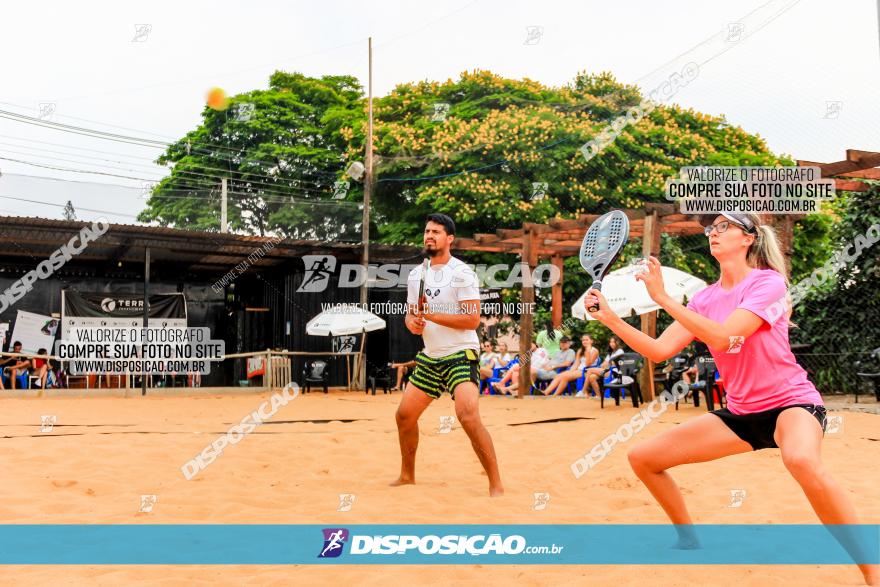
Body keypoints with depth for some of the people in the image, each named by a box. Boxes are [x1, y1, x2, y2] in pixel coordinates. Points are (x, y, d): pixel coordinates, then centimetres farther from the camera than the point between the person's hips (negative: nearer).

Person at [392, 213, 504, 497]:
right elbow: (411, 313, 20)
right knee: (404, 415, 10)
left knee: (468, 415, -24)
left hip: (460, 355, -7)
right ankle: (407, 475, 31)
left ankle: (496, 486, -15)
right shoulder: (415, 274, 11)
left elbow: (472, 319, -17)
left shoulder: (461, 273, -11)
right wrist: (412, 322, -4)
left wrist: (432, 315, -21)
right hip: (429, 357, 7)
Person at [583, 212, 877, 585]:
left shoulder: (768, 281, -13)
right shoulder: (705, 299, 6)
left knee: (802, 461, -43)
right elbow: (659, 351, 1)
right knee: (642, 458, 2)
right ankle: (689, 541, 26)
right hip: (740, 413, 7)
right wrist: (610, 319, -9)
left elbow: (721, 337, -26)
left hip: (791, 402, -7)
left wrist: (663, 298, -26)